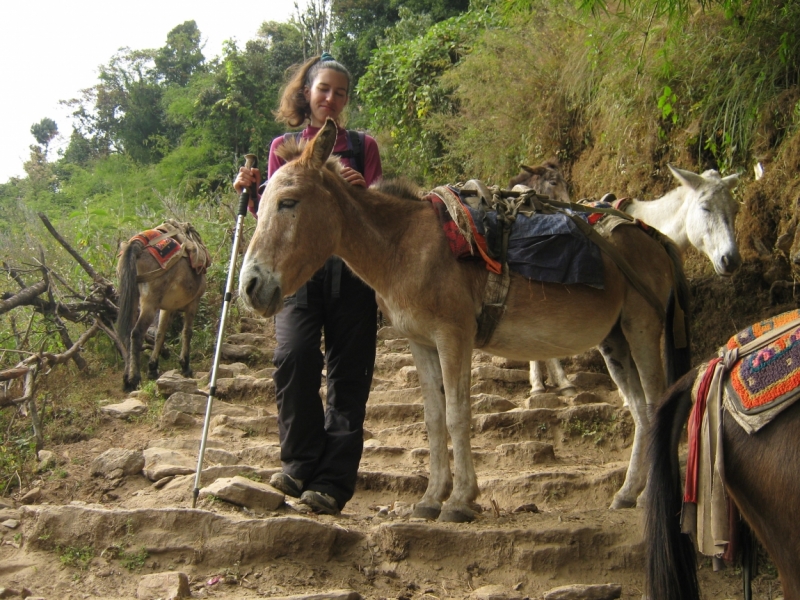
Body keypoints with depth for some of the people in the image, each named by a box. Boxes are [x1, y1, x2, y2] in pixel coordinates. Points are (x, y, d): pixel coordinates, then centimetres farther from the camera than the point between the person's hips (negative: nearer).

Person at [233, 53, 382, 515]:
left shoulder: (363, 147, 12)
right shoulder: (284, 147, 14)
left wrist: (362, 192, -16)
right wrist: (251, 193, -7)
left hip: (350, 266, 0)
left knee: (348, 374, -5)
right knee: (294, 356, -23)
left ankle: (332, 482, -1)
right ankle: (301, 464, -8)